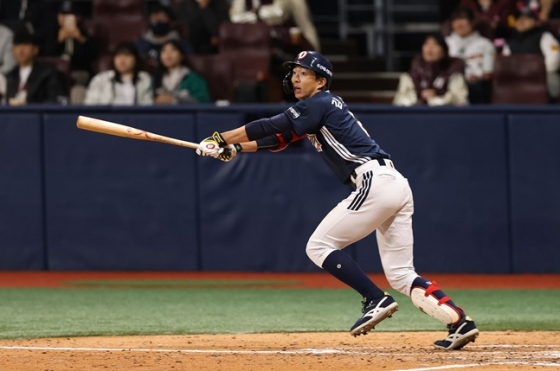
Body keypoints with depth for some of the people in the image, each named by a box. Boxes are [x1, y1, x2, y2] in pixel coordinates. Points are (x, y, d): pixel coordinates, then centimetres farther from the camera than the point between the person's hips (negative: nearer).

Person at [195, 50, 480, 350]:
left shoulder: (319, 104, -3)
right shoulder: (324, 107, 24)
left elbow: (269, 126, -6)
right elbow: (279, 138, 25)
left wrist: (220, 139, 2)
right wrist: (235, 148, 16)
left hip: (376, 183, -10)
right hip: (396, 186, 10)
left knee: (319, 246, -3)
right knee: (401, 275, 8)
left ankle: (376, 301, -8)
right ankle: (460, 323, -5)